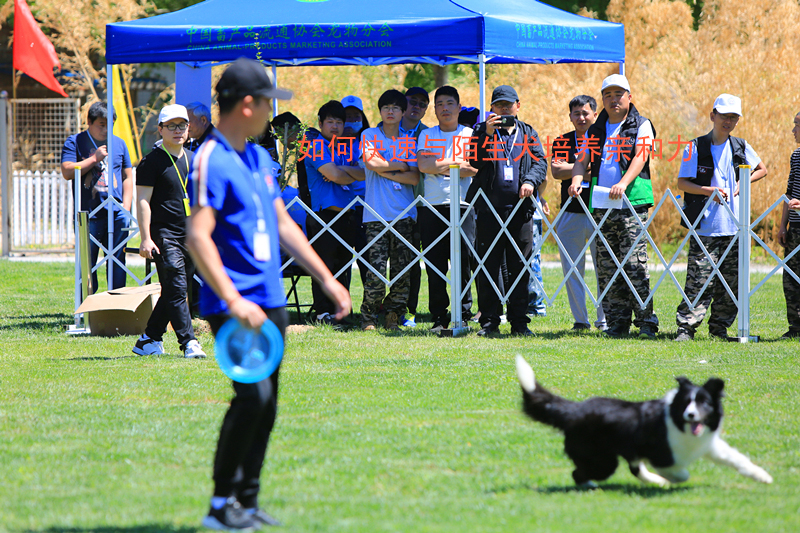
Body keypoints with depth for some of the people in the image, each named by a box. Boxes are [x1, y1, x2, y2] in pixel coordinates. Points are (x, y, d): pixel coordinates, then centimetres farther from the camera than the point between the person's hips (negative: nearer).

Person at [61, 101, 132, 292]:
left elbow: (127, 178, 17)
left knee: (117, 264, 2)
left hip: (116, 214, 2)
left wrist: (126, 209, 6)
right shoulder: (75, 142, 5)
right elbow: (67, 171, -9)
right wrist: (95, 158, -11)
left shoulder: (119, 143, 14)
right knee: (87, 267, -1)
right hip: (88, 215, -2)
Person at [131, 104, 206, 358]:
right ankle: (188, 343, -17)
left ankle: (149, 340, 18)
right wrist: (146, 238, -15)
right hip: (165, 236, -6)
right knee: (176, 289, -14)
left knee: (173, 292, 8)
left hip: (191, 238, 6)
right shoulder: (152, 161, -3)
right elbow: (143, 200, -7)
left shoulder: (194, 160, 17)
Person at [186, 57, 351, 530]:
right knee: (253, 395, -17)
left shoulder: (260, 158, 17)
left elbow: (283, 225, 25)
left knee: (266, 405, 9)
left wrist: (327, 280, 22)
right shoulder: (213, 160, -12)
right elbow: (198, 237, -20)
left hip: (271, 302, 9)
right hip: (236, 306, -9)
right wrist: (232, 301, -27)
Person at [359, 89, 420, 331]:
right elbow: (372, 163, -10)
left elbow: (415, 177, 3)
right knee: (376, 268, -10)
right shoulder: (369, 135, 8)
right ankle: (369, 317, 2)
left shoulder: (409, 141, 14)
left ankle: (394, 316, 8)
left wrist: (387, 172, -6)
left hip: (404, 212, 3)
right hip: (377, 212, -3)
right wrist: (402, 166, -1)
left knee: (402, 270, -2)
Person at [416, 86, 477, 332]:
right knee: (435, 263, -1)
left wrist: (440, 167, -4)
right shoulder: (427, 135, 14)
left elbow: (474, 169, -2)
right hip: (432, 206, 1)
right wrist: (457, 164, -4)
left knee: (463, 261, -7)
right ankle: (439, 317, 4)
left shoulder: (470, 135, 10)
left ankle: (464, 312, -1)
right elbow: (423, 165, -3)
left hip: (462, 204, -1)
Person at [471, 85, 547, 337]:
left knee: (520, 266, 3)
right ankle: (489, 320, 4)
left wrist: (530, 181, -12)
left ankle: (519, 321, 8)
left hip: (520, 208, 1)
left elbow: (540, 161, 7)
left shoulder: (528, 133, 14)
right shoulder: (483, 131, 9)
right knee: (489, 266, -1)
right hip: (490, 208, -1)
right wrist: (487, 135, -13)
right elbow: (474, 162, -3)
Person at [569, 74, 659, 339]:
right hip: (600, 205, 5)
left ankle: (646, 321, -8)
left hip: (632, 204, -5)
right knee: (607, 267, 2)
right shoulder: (595, 130, 19)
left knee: (634, 262, -13)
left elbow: (640, 157, -10)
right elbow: (582, 160, 13)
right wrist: (576, 181, -11)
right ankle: (617, 323, 7)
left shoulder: (641, 126, 5)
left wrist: (623, 183, -26)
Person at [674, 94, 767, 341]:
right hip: (705, 228, -4)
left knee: (731, 281, 6)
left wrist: (743, 183, 6)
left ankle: (719, 328, 16)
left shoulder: (741, 147, 10)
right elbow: (682, 182, -1)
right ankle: (686, 328, -8)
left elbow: (761, 169, 24)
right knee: (699, 282, -11)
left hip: (734, 227, 4)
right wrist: (708, 190, -16)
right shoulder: (696, 147, -1)